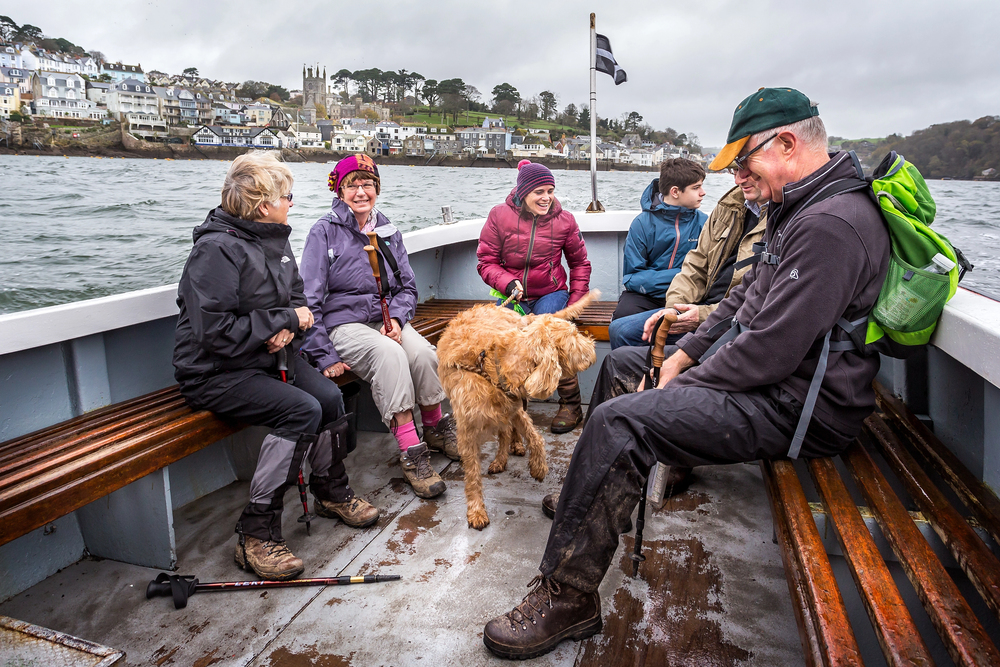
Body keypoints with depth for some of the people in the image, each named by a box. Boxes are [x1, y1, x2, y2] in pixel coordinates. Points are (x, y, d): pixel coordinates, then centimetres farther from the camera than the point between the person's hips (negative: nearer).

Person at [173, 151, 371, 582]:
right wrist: (285, 319, -19)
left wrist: (289, 329, -9)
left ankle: (332, 493, 15)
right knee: (302, 411, -25)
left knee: (329, 396, -11)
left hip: (267, 355, 8)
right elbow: (216, 333, -26)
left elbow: (297, 298, 15)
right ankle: (257, 535, -15)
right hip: (215, 373, -8)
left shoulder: (274, 241, 8)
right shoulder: (217, 250, -20)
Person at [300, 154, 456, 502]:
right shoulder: (325, 231, -3)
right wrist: (324, 356, -14)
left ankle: (436, 430, -1)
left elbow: (407, 286, 16)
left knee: (422, 352, -26)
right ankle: (411, 453, -27)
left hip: (386, 319, 4)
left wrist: (396, 317, -6)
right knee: (389, 353, -34)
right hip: (343, 323, -4)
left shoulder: (388, 232, 13)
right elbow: (311, 300, -7)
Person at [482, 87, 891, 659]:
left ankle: (567, 599, -13)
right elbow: (748, 296, 16)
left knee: (620, 422, -26)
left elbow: (770, 352, -28)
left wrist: (682, 386, -15)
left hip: (798, 408, -11)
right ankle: (591, 495, 34)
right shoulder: (798, 208, 12)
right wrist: (686, 354, 7)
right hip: (768, 370, 11)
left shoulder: (830, 225, -24)